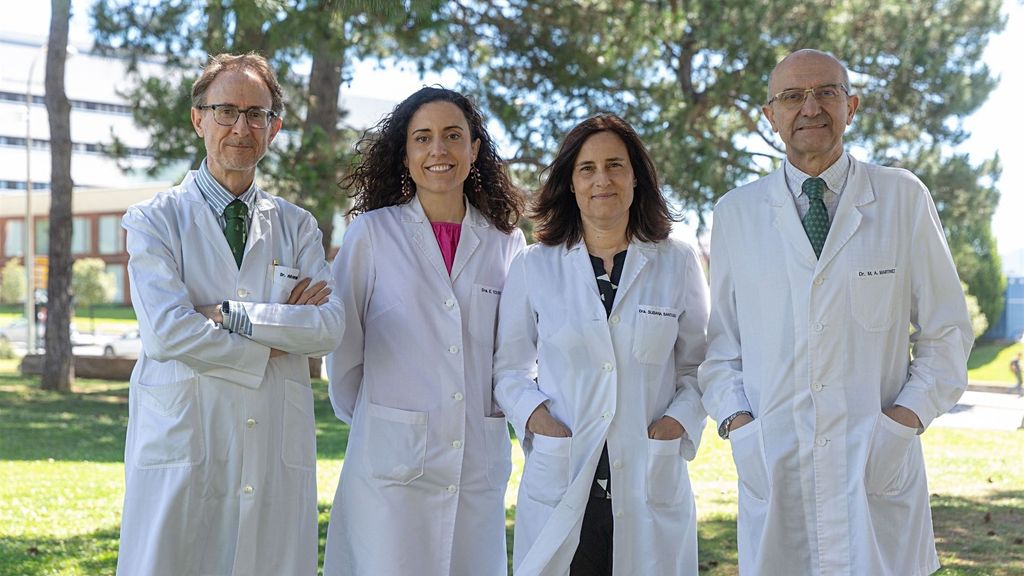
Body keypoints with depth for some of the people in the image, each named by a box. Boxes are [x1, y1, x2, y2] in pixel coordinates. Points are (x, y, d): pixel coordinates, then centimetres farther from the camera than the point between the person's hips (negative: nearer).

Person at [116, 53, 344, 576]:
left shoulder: (297, 227, 14)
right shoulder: (155, 219, 5)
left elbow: (330, 326, -3)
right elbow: (166, 332, -10)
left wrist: (231, 314, -12)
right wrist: (270, 348, -6)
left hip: (278, 454, 3)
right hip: (182, 450, -2)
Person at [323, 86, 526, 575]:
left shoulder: (506, 243, 7)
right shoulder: (372, 233, 0)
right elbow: (342, 344, 5)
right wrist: (362, 416, 10)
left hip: (479, 463, 3)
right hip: (392, 459, -2)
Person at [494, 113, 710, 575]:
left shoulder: (678, 265, 6)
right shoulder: (533, 268, 5)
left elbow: (697, 366, 9)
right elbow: (509, 367, 10)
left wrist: (678, 421, -6)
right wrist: (535, 417, -6)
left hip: (651, 481, 1)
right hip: (559, 481, 0)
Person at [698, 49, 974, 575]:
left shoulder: (904, 199, 4)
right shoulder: (735, 214, 7)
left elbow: (946, 333, 7)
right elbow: (720, 341, 11)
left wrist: (908, 417, -6)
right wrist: (736, 421, -4)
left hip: (880, 472, -1)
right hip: (773, 468, 1)